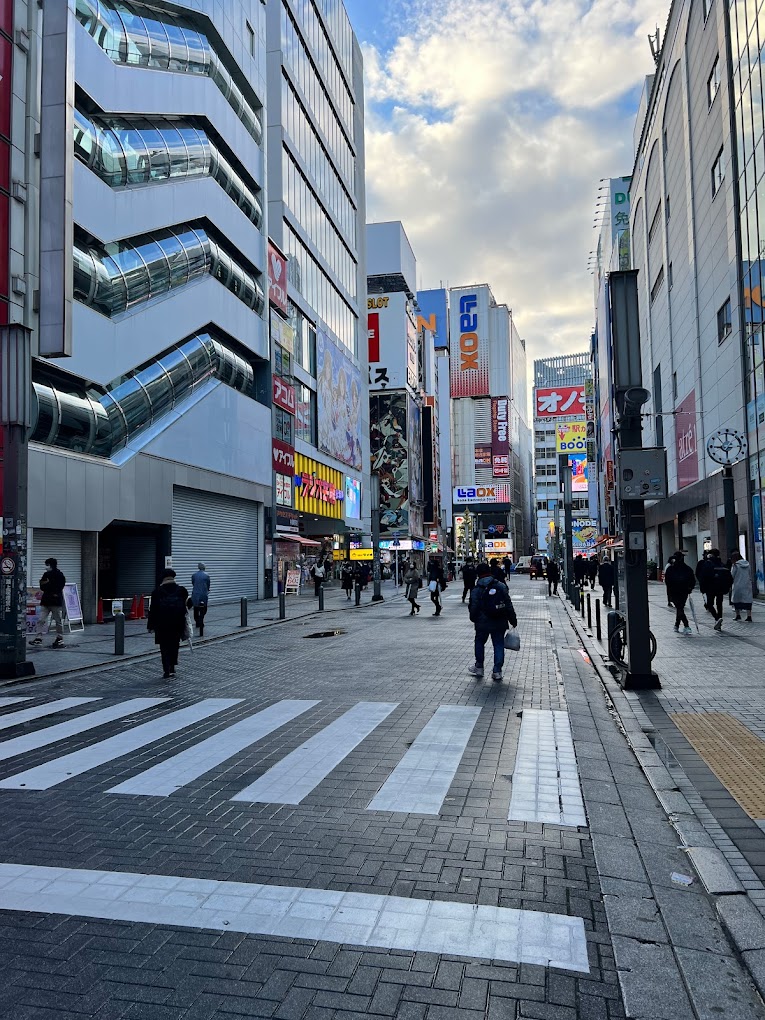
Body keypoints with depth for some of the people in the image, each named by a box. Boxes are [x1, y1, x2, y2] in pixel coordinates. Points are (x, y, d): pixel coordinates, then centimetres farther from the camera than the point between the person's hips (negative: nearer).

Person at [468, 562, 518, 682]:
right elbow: (509, 605, -1)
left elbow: (473, 608, -4)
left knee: (479, 642, 19)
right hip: (500, 623, 1)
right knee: (499, 645, 8)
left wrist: (473, 619, 14)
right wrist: (513, 620, 6)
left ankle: (479, 667, 28)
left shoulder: (476, 590, -7)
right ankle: (497, 671, 5)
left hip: (483, 623, -1)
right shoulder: (501, 586, -3)